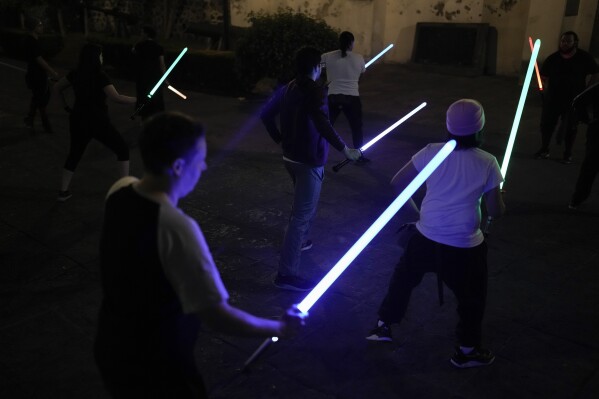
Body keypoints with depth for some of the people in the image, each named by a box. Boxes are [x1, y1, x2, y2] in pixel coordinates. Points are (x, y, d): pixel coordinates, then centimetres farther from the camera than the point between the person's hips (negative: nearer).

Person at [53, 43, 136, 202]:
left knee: (74, 154, 19)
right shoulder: (100, 76, -15)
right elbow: (115, 97, -25)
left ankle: (63, 191, 20)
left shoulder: (76, 74, 4)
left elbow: (57, 88, 13)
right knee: (122, 149, 10)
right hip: (98, 122, -6)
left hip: (78, 121, 6)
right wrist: (137, 100, -20)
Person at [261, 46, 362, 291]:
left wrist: (279, 138, 21)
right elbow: (322, 124, -33)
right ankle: (286, 274, -7)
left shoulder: (288, 89, 7)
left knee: (302, 205, 31)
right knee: (302, 215, -7)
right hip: (309, 161, -9)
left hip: (290, 156, 9)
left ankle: (298, 241, 49)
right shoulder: (316, 92, -18)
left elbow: (266, 114, 13)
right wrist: (345, 149, -30)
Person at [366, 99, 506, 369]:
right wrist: (499, 201, 15)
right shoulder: (487, 163, -10)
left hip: (426, 236, 2)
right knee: (471, 297, 19)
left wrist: (414, 208, 15)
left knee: (404, 277, 25)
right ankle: (467, 351, 33)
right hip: (464, 245, -2)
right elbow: (495, 212, -7)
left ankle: (383, 326, 37)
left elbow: (397, 183, 0)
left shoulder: (432, 151, -6)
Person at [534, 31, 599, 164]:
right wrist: (548, 89, -8)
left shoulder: (585, 58, -6)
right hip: (552, 98, 2)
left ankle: (567, 154, 19)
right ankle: (544, 150, 23)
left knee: (569, 128, 5)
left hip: (574, 100, -2)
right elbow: (544, 76, 7)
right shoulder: (552, 58, -2)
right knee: (546, 124, 6)